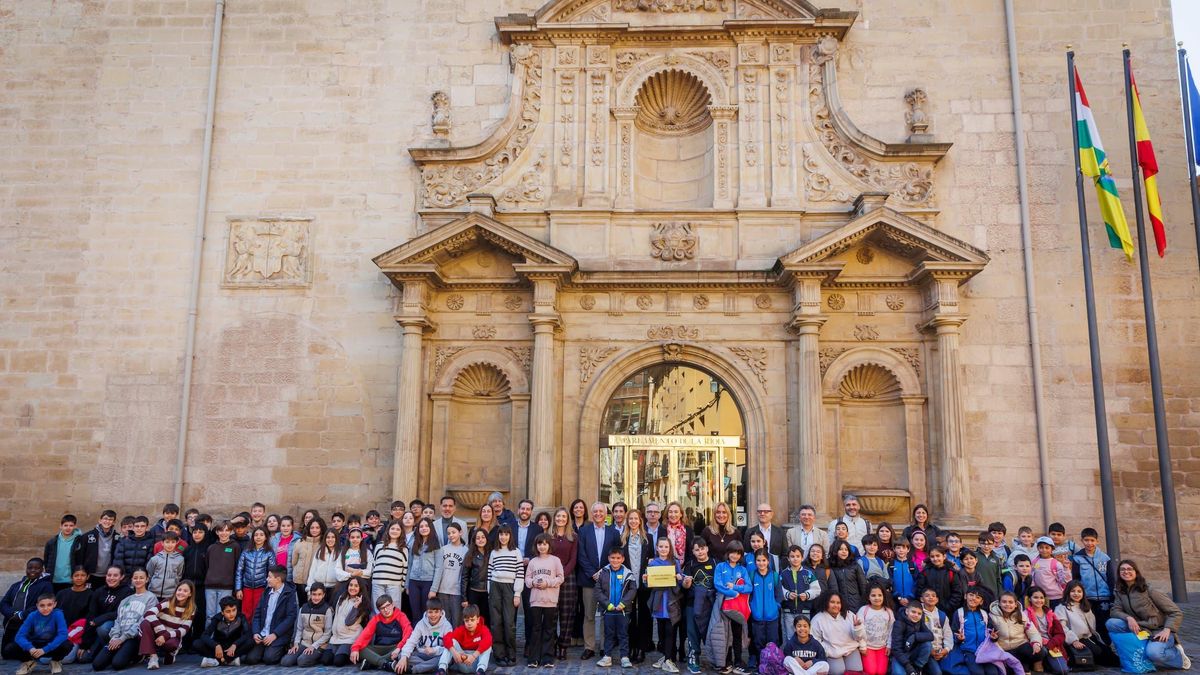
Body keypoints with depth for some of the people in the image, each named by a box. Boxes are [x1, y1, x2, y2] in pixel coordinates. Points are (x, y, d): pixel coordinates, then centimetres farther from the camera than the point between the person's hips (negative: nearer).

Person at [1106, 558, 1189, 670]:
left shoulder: (1148, 590, -12)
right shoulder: (1119, 592, 4)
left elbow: (1176, 613, -10)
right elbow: (1116, 611, -3)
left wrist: (1167, 630, -25)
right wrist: (1128, 618, -24)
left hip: (1159, 631, -4)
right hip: (1139, 630, 4)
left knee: (1153, 653, -35)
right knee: (1111, 623, -20)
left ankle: (1177, 656, -1)